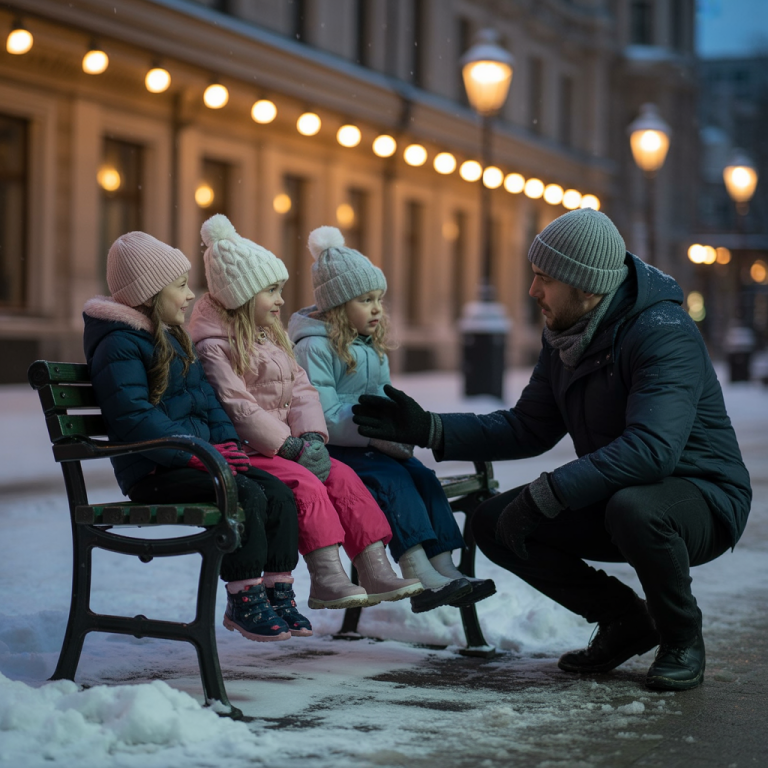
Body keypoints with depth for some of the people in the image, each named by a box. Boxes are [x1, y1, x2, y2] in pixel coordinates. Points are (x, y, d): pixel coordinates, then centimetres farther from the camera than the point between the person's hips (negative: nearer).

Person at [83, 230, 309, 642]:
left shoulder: (173, 338, 20)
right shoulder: (119, 345, -12)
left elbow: (206, 399, 21)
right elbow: (135, 418, -22)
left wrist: (226, 442, 2)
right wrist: (197, 454, -25)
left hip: (195, 458, 9)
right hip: (152, 473, -9)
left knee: (277, 491, -7)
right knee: (246, 495, -26)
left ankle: (277, 592, 1)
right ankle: (243, 601, -15)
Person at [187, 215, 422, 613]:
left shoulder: (271, 337, 19)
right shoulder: (213, 345, -11)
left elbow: (301, 389, 11)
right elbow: (238, 408, -19)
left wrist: (312, 439, -7)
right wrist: (290, 447, -20)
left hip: (287, 444, 8)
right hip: (242, 452, -8)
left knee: (343, 476, -9)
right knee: (304, 483, -29)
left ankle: (376, 572, -13)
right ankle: (326, 578, -30)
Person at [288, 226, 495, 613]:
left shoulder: (371, 345, 17)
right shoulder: (314, 346, -12)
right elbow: (323, 418, -20)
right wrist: (377, 436, -24)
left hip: (367, 446, 8)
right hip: (327, 450, -8)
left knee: (421, 475, -14)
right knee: (391, 479, -28)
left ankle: (443, 567, -22)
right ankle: (418, 573, -38)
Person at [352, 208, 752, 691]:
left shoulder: (663, 334, -25)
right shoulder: (564, 336, 3)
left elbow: (650, 450, -38)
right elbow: (527, 430, 9)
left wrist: (544, 496, -38)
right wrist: (426, 428, -1)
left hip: (703, 497, -8)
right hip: (610, 499, 8)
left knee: (632, 508, -40)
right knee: (494, 523, -6)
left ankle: (682, 637, -10)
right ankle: (626, 621, 8)